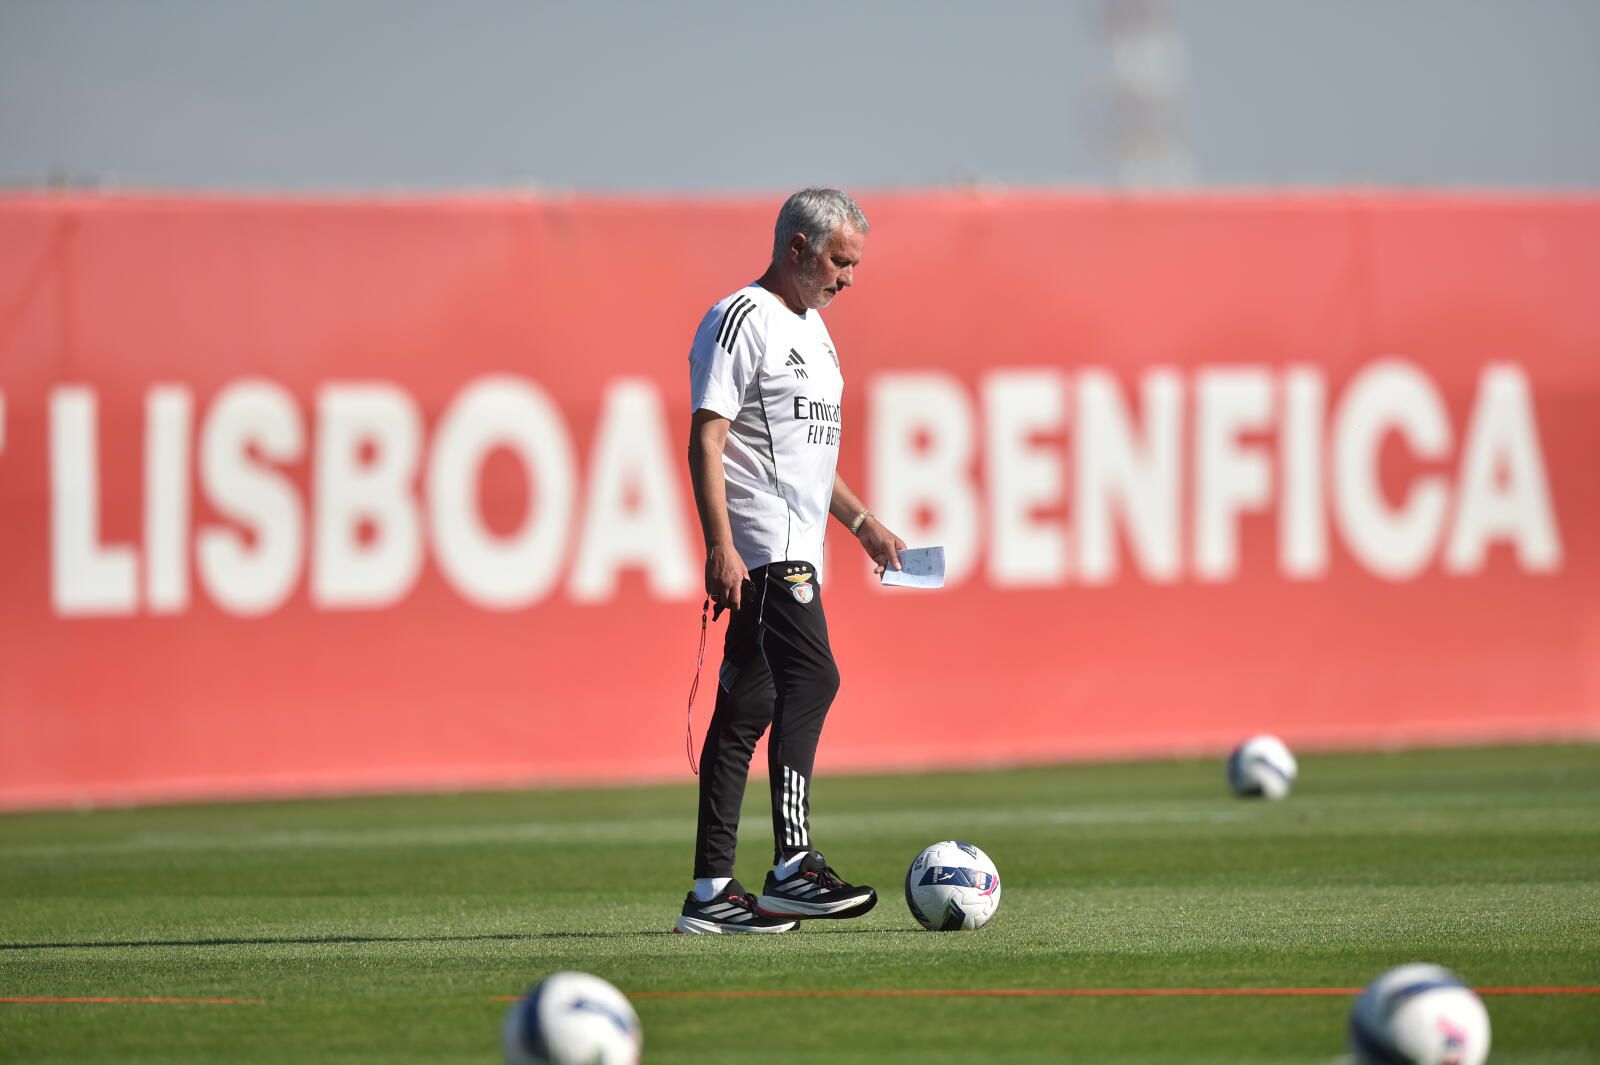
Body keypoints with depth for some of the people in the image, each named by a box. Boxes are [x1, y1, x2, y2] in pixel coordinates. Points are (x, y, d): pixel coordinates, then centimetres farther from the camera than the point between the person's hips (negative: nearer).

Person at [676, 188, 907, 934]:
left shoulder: (811, 329, 21)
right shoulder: (743, 320, -8)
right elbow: (706, 439, -15)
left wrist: (862, 522, 26)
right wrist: (720, 548, -22)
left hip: (795, 550, 10)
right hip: (761, 547, -10)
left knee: (747, 711, 7)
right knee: (811, 680, -19)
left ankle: (710, 894, 7)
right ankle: (792, 867, -21)